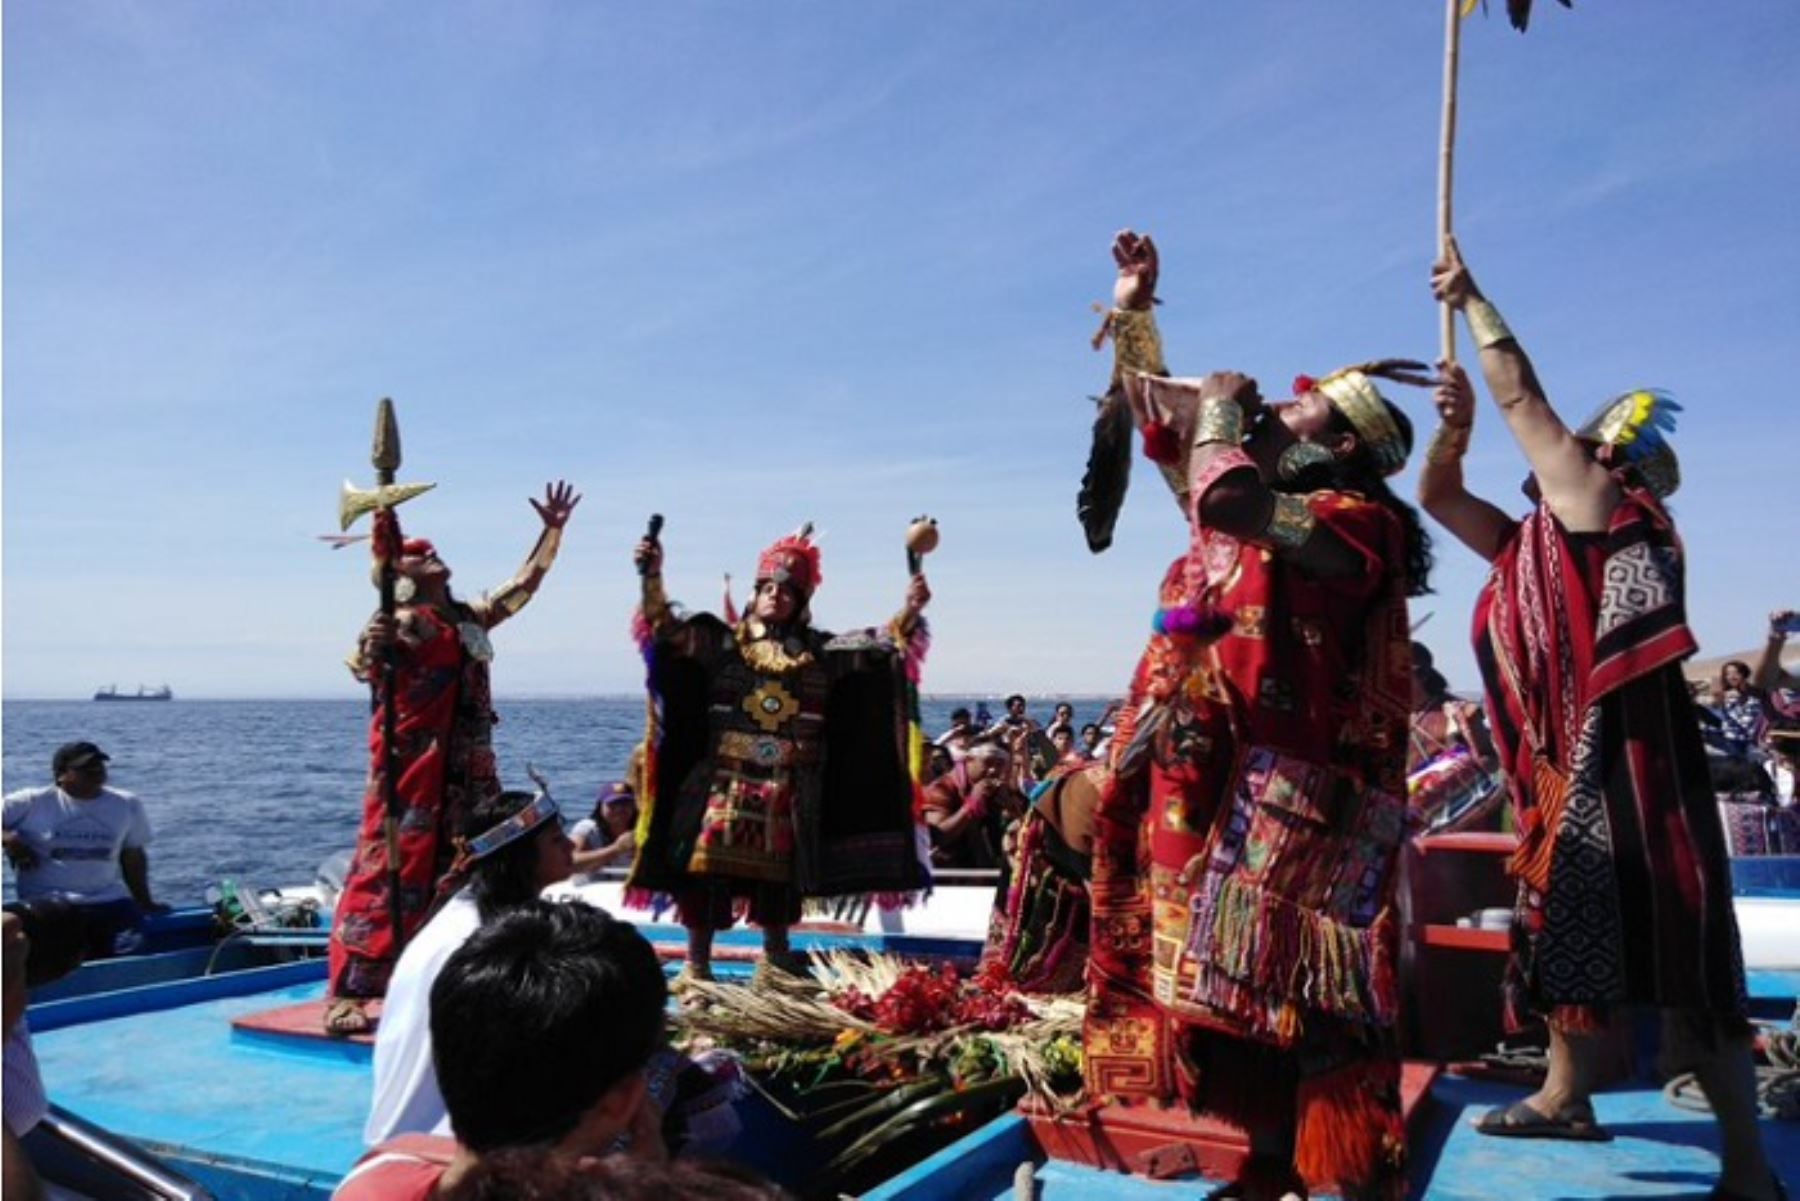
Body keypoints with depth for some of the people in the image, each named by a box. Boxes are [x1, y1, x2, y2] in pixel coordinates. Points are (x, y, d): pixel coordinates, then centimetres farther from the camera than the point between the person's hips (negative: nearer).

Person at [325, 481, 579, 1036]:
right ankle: (346, 994, -4)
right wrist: (368, 653, -44)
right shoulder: (403, 621, -7)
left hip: (467, 771, 8)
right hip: (412, 767, -8)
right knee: (391, 867, -9)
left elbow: (525, 583, 24)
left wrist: (552, 530, 21)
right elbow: (361, 668, -21)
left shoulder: (470, 616, 15)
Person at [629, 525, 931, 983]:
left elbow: (880, 644, 4)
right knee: (708, 867, -6)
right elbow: (667, 628, -6)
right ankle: (697, 961, 6)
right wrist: (652, 576, -20)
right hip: (725, 781, -2)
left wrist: (909, 611, -11)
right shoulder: (722, 641, 4)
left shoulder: (820, 652, 8)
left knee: (779, 875, 12)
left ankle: (775, 958, 29)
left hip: (788, 789, 2)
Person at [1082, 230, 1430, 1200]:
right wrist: (1133, 308, 23)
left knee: (1298, 993, -6)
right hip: (1217, 791, 9)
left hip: (1286, 799, -9)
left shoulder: (1357, 521, -8)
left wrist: (1222, 408, -7)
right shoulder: (1256, 503, 17)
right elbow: (1154, 415, 27)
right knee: (1234, 987, 13)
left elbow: (1221, 502, -26)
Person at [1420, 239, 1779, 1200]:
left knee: (1682, 967, -6)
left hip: (1628, 770, -10)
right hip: (1565, 772, 10)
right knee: (1569, 934, 18)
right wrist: (1453, 425, 8)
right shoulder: (1535, 549, 18)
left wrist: (1469, 298, 6)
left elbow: (1522, 393, -3)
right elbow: (1436, 496, 24)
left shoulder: (1608, 510, -4)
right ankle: (1566, 1098, 32)